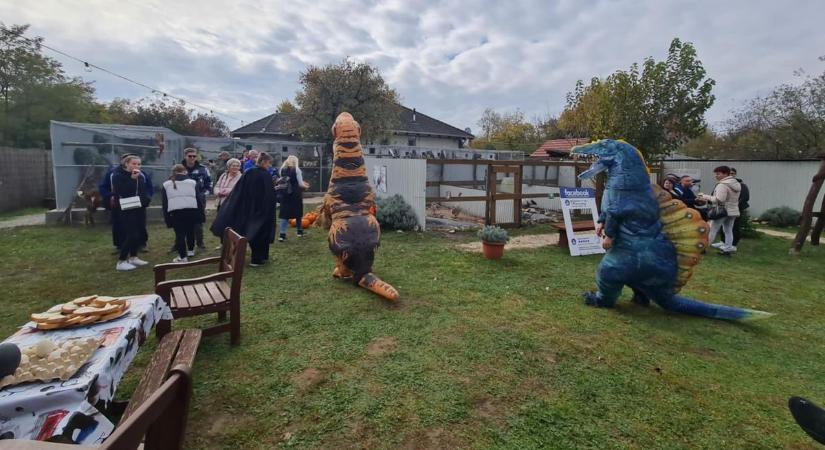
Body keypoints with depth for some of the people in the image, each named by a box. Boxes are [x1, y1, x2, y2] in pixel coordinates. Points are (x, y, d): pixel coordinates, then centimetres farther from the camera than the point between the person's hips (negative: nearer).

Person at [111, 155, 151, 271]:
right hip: (126, 209, -7)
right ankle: (121, 261, -2)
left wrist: (146, 200, 2)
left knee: (139, 234, 10)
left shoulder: (141, 176, 10)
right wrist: (132, 179, -21)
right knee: (132, 234, -12)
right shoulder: (118, 175, -7)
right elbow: (120, 192, -21)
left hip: (140, 208, 7)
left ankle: (133, 257, 25)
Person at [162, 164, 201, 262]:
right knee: (190, 231, 18)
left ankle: (182, 257, 1)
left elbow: (165, 203, 12)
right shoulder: (192, 182, 11)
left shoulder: (166, 184, 14)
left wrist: (166, 218, 14)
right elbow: (198, 199, 8)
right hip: (191, 210, 1)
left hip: (175, 212, -1)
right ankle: (190, 250, 34)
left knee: (179, 234, 1)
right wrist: (199, 215, 11)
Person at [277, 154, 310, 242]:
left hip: (285, 194, 3)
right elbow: (300, 184, -9)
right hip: (295, 194, -3)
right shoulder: (296, 169, -9)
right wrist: (305, 186, 13)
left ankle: (282, 234, -5)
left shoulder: (282, 170, 5)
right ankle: (299, 231, 27)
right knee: (297, 213, 13)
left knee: (285, 214, 3)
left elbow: (286, 181, 13)